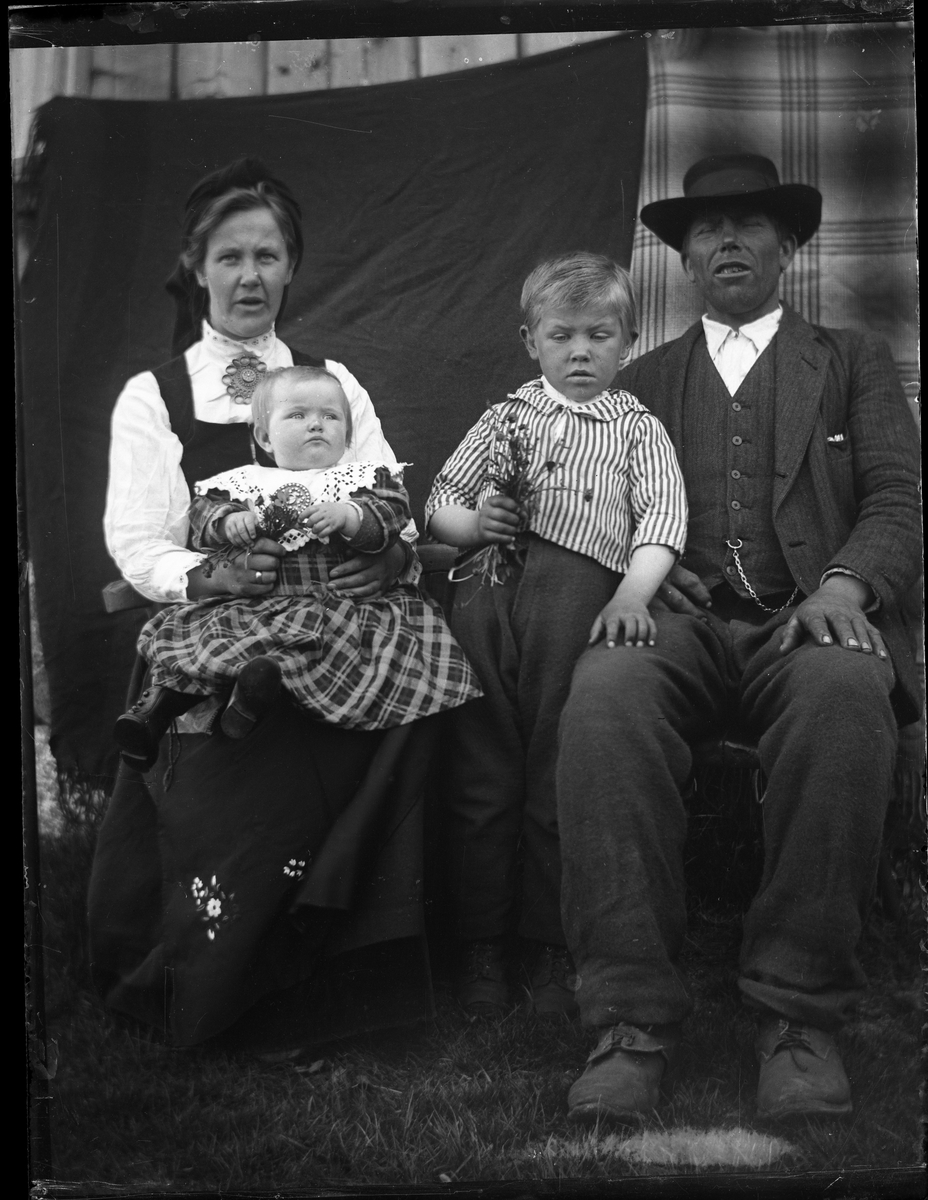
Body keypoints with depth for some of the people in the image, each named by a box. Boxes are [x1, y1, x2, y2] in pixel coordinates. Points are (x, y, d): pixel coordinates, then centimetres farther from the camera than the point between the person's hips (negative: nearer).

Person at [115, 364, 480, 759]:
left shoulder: (366, 477, 13)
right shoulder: (245, 481, 18)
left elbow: (391, 514, -1)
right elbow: (204, 507, 11)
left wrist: (346, 515, -19)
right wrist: (229, 522, -10)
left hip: (341, 599, -2)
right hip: (256, 603, 2)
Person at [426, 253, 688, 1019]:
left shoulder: (638, 429, 16)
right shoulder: (506, 419, 22)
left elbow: (661, 518, 2)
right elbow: (440, 503, 20)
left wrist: (632, 594, -15)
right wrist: (473, 521, -2)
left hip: (579, 599, -2)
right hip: (489, 594, 2)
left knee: (560, 782, -2)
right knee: (483, 775, 2)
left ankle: (552, 950, 12)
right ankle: (482, 946, 14)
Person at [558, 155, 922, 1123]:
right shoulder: (643, 380, 26)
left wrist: (845, 582, -13)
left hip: (805, 619, -1)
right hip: (680, 621, 1)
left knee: (845, 695, -38)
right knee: (603, 696, -35)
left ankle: (798, 1010, -27)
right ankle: (631, 1017, -30)